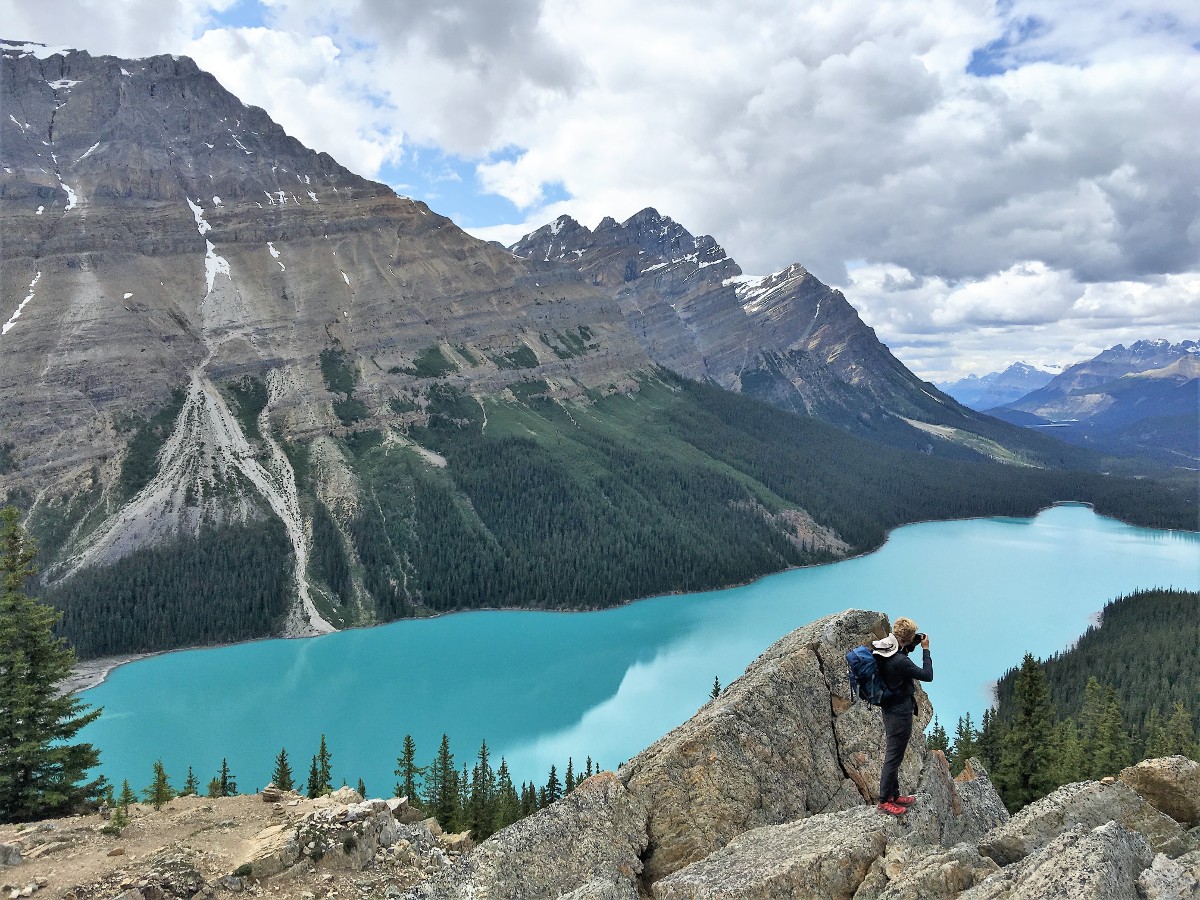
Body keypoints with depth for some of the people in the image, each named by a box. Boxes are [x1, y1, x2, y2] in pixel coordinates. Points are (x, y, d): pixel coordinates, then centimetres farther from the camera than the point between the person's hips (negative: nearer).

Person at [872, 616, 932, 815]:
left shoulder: (884, 651, -1)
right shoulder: (900, 662, -29)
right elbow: (927, 676, -21)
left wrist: (912, 646, 4)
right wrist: (925, 649, -13)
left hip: (890, 710, 10)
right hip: (900, 714, -10)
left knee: (894, 755, 21)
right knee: (894, 757, 3)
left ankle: (894, 795, 34)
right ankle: (884, 800, 14)